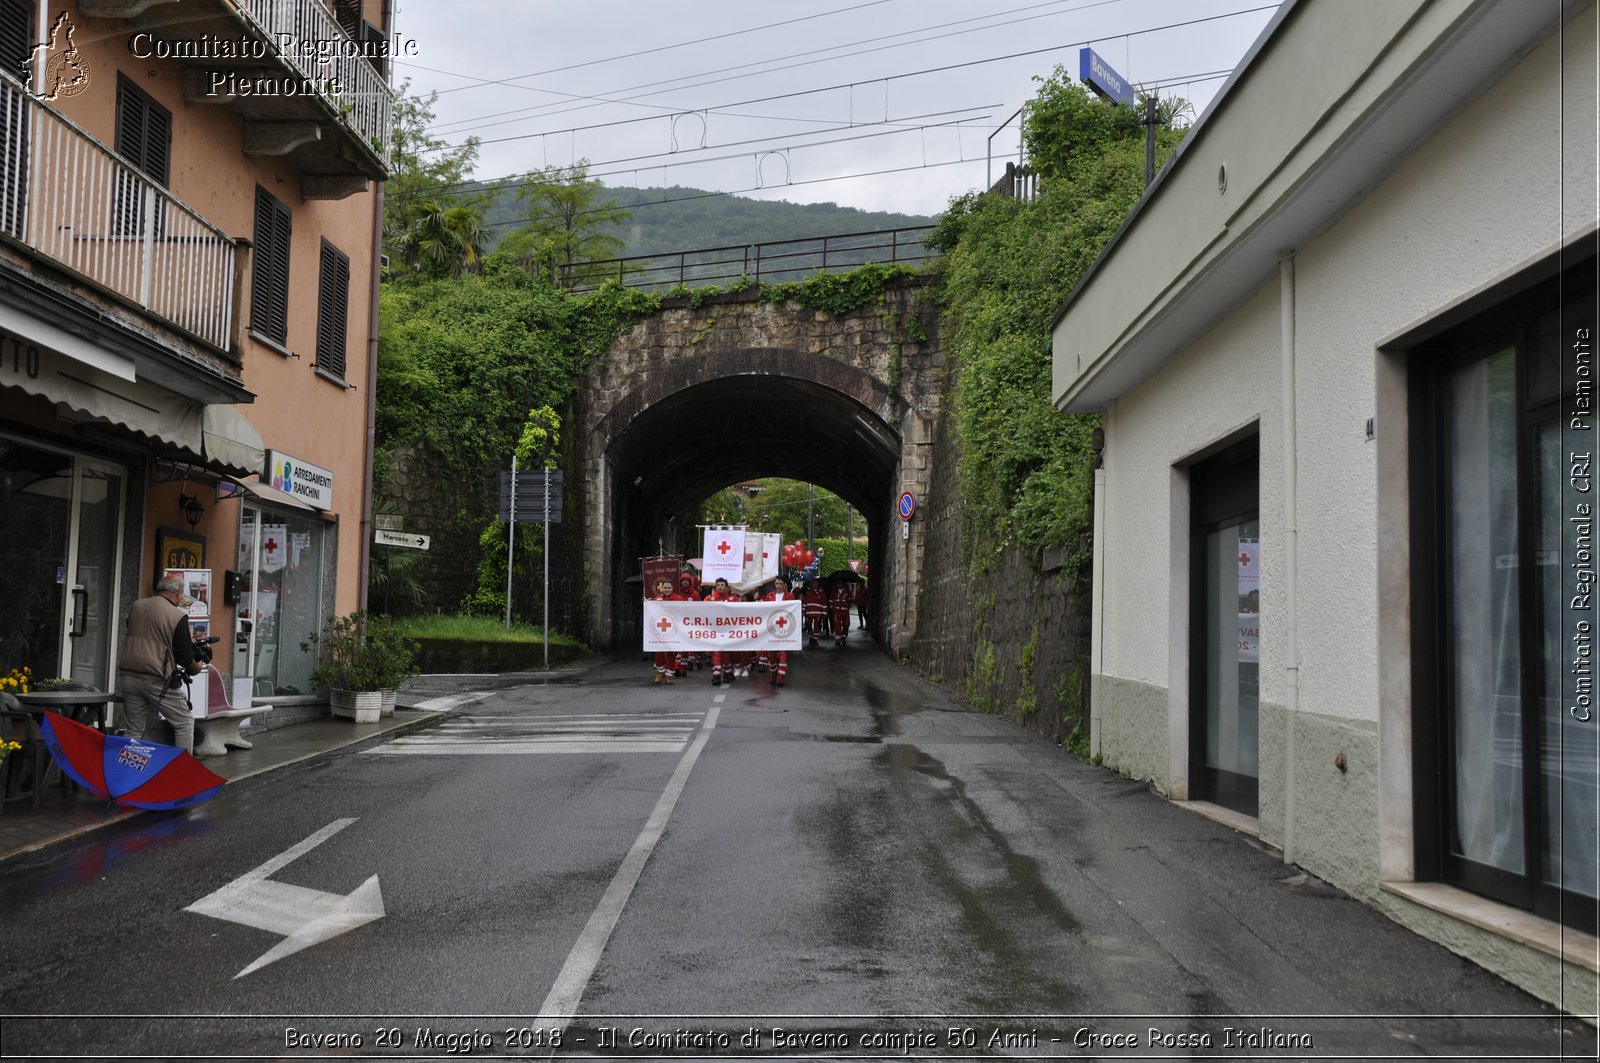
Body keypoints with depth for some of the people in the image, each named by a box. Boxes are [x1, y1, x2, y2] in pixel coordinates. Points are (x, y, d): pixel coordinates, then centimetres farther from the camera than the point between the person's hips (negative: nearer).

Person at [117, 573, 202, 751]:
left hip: (128, 674, 6)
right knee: (184, 723, 7)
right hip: (156, 680, -6)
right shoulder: (178, 616, -10)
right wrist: (196, 668, 14)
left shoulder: (136, 606, 8)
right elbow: (184, 657, -8)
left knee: (134, 730, 14)